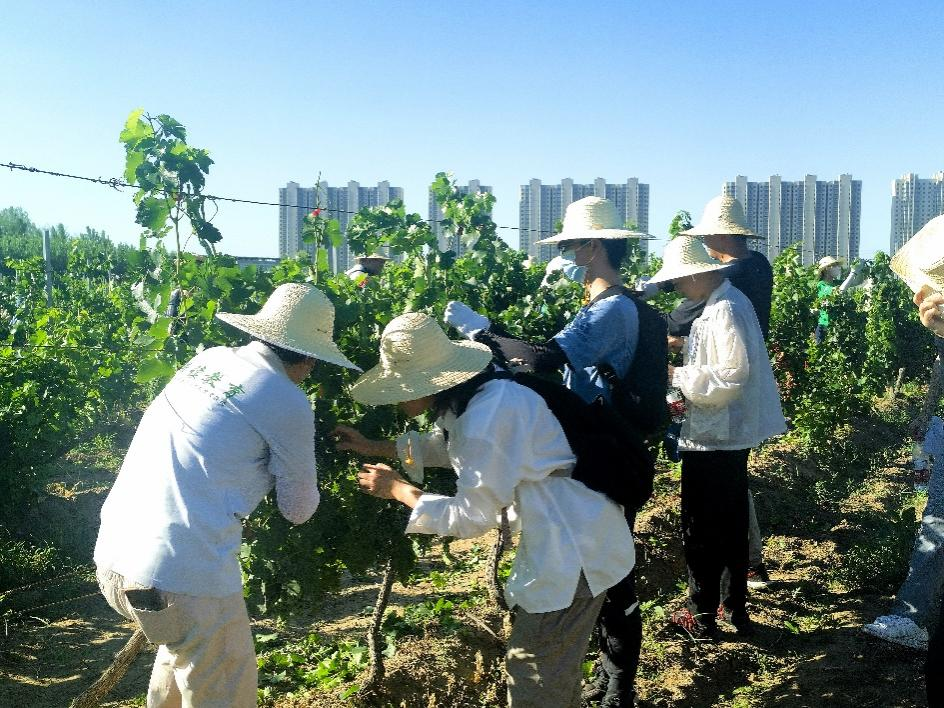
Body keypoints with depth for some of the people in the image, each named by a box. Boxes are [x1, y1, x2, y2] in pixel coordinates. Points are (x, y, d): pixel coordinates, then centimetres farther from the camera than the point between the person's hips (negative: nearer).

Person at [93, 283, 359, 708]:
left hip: (113, 554, 8)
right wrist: (305, 485, 27)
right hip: (183, 572, -8)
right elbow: (298, 510, 7)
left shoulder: (209, 359, 11)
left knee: (182, 649, 33)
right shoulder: (287, 402, -7)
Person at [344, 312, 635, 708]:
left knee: (533, 671, 2)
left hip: (574, 545, -10)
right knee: (555, 664, 23)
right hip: (563, 534, 10)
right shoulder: (470, 400, 4)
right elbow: (446, 447, 25)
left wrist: (398, 490, -10)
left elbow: (472, 518, -21)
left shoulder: (486, 418, -27)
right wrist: (372, 447, 23)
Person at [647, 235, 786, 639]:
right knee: (731, 525, 18)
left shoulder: (725, 309, -20)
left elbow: (730, 376, -25)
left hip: (714, 436, -10)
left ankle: (702, 616, 15)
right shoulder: (727, 300, 10)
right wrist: (687, 348, 6)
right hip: (732, 432, 10)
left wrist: (679, 376, -18)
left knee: (700, 529, 2)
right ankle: (734, 607, 31)